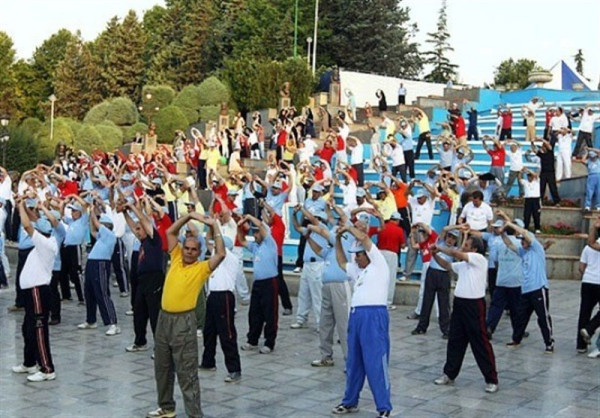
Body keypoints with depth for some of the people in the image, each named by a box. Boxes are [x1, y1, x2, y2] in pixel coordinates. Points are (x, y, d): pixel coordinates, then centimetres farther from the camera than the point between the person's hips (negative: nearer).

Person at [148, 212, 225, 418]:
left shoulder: (202, 268, -4)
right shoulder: (176, 259, 9)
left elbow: (221, 254, -18)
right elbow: (170, 233, 9)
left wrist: (215, 226, -14)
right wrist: (189, 216, 1)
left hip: (184, 321, -6)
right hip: (164, 318, 6)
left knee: (187, 373, -4)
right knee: (162, 368, 17)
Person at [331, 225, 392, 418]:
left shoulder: (379, 265, 0)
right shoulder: (358, 270, 22)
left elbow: (364, 238, -7)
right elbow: (341, 262, 37)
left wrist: (349, 228, 6)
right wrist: (338, 239, 29)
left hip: (374, 316, -8)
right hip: (356, 316, 8)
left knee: (375, 364, -8)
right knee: (354, 362, 14)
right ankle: (350, 401, 26)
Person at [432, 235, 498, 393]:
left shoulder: (479, 259, -9)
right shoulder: (463, 264, 14)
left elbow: (455, 253, -15)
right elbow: (447, 265, 23)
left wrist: (440, 248, -2)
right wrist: (435, 254, 8)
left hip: (474, 304, -8)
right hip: (459, 302, 8)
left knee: (480, 342, -4)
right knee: (455, 340, 14)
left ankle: (491, 379, 4)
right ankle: (449, 374, 25)